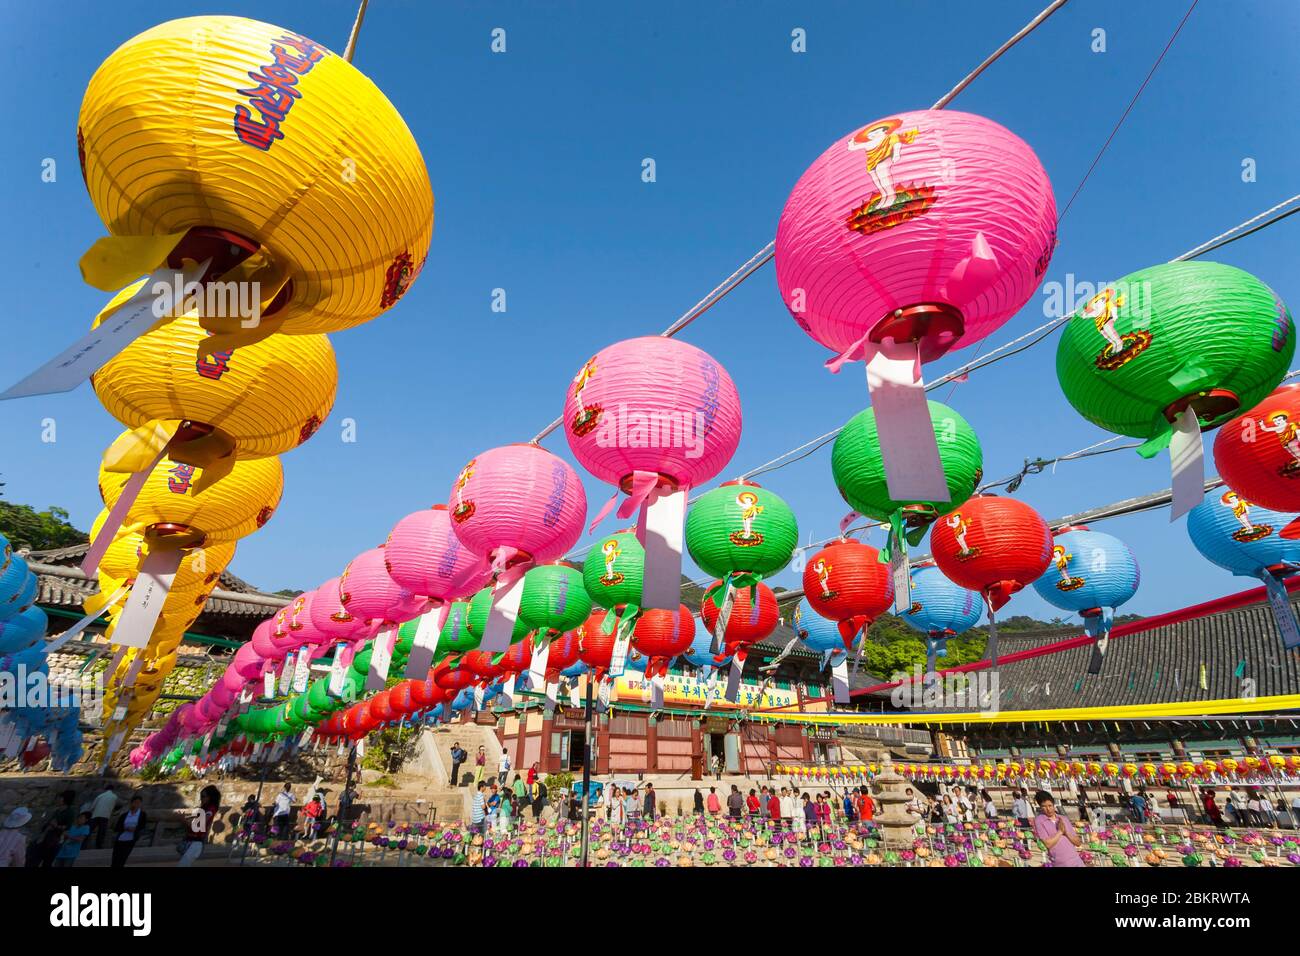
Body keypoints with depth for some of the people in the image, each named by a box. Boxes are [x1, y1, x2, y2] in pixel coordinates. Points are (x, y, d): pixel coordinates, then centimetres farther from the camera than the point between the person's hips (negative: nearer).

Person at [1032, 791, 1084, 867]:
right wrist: (1060, 831, -5)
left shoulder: (1064, 818, 12)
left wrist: (1066, 832, -4)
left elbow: (1078, 843, 12)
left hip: (1077, 862, 4)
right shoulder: (1039, 820, -3)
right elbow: (1048, 844, -11)